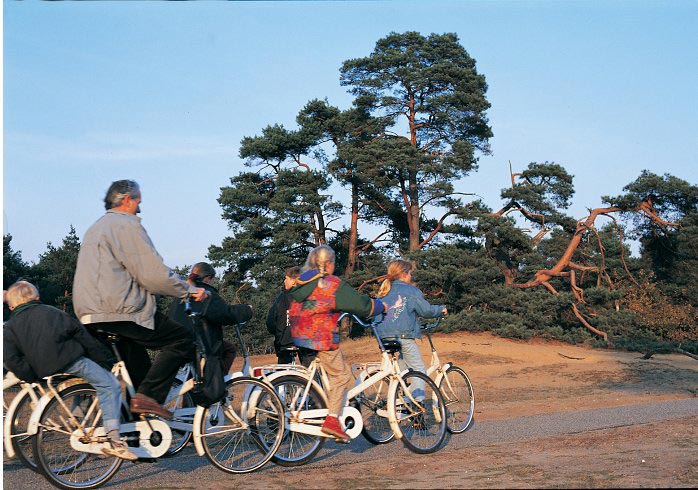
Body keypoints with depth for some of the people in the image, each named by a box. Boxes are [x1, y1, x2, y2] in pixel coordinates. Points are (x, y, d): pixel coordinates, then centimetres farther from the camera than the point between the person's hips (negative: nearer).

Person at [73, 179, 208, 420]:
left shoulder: (95, 228, 24)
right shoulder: (127, 224, -7)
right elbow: (155, 274, -15)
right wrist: (188, 290, -4)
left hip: (90, 315, 10)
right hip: (119, 312, -10)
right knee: (183, 338, -6)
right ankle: (148, 396, -14)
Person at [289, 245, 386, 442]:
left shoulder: (301, 282, 14)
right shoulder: (334, 285, -8)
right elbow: (360, 304, -6)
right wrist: (381, 306, 10)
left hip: (298, 337, 8)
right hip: (321, 339, -8)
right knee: (341, 374, 0)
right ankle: (332, 420, -7)